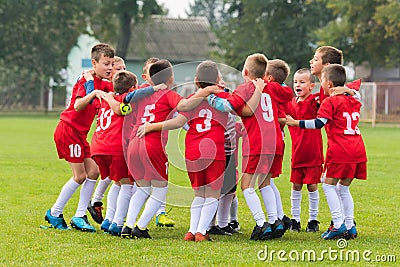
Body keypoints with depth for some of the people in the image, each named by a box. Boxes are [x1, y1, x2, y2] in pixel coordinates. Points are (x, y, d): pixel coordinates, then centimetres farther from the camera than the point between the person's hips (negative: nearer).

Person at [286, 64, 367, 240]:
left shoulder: (330, 102, -5)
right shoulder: (353, 102, 17)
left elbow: (319, 123, -14)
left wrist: (295, 123, -9)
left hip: (340, 152, -8)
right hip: (357, 151, 8)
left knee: (329, 185, 0)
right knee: (344, 188, 16)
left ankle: (339, 225, -9)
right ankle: (350, 227, 12)